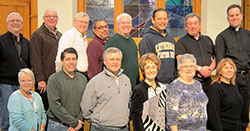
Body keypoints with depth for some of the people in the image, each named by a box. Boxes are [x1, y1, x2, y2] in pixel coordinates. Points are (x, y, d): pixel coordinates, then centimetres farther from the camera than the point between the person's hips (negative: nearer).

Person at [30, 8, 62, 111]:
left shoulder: (59, 35, 17)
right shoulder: (37, 35, -4)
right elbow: (35, 59, -9)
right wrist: (40, 79, -15)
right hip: (44, 80, -6)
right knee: (44, 109, -2)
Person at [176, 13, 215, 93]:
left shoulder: (207, 39, 21)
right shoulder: (182, 42, 6)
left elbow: (215, 57, 20)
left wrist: (210, 68, -1)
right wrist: (200, 68, -14)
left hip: (207, 80, 4)